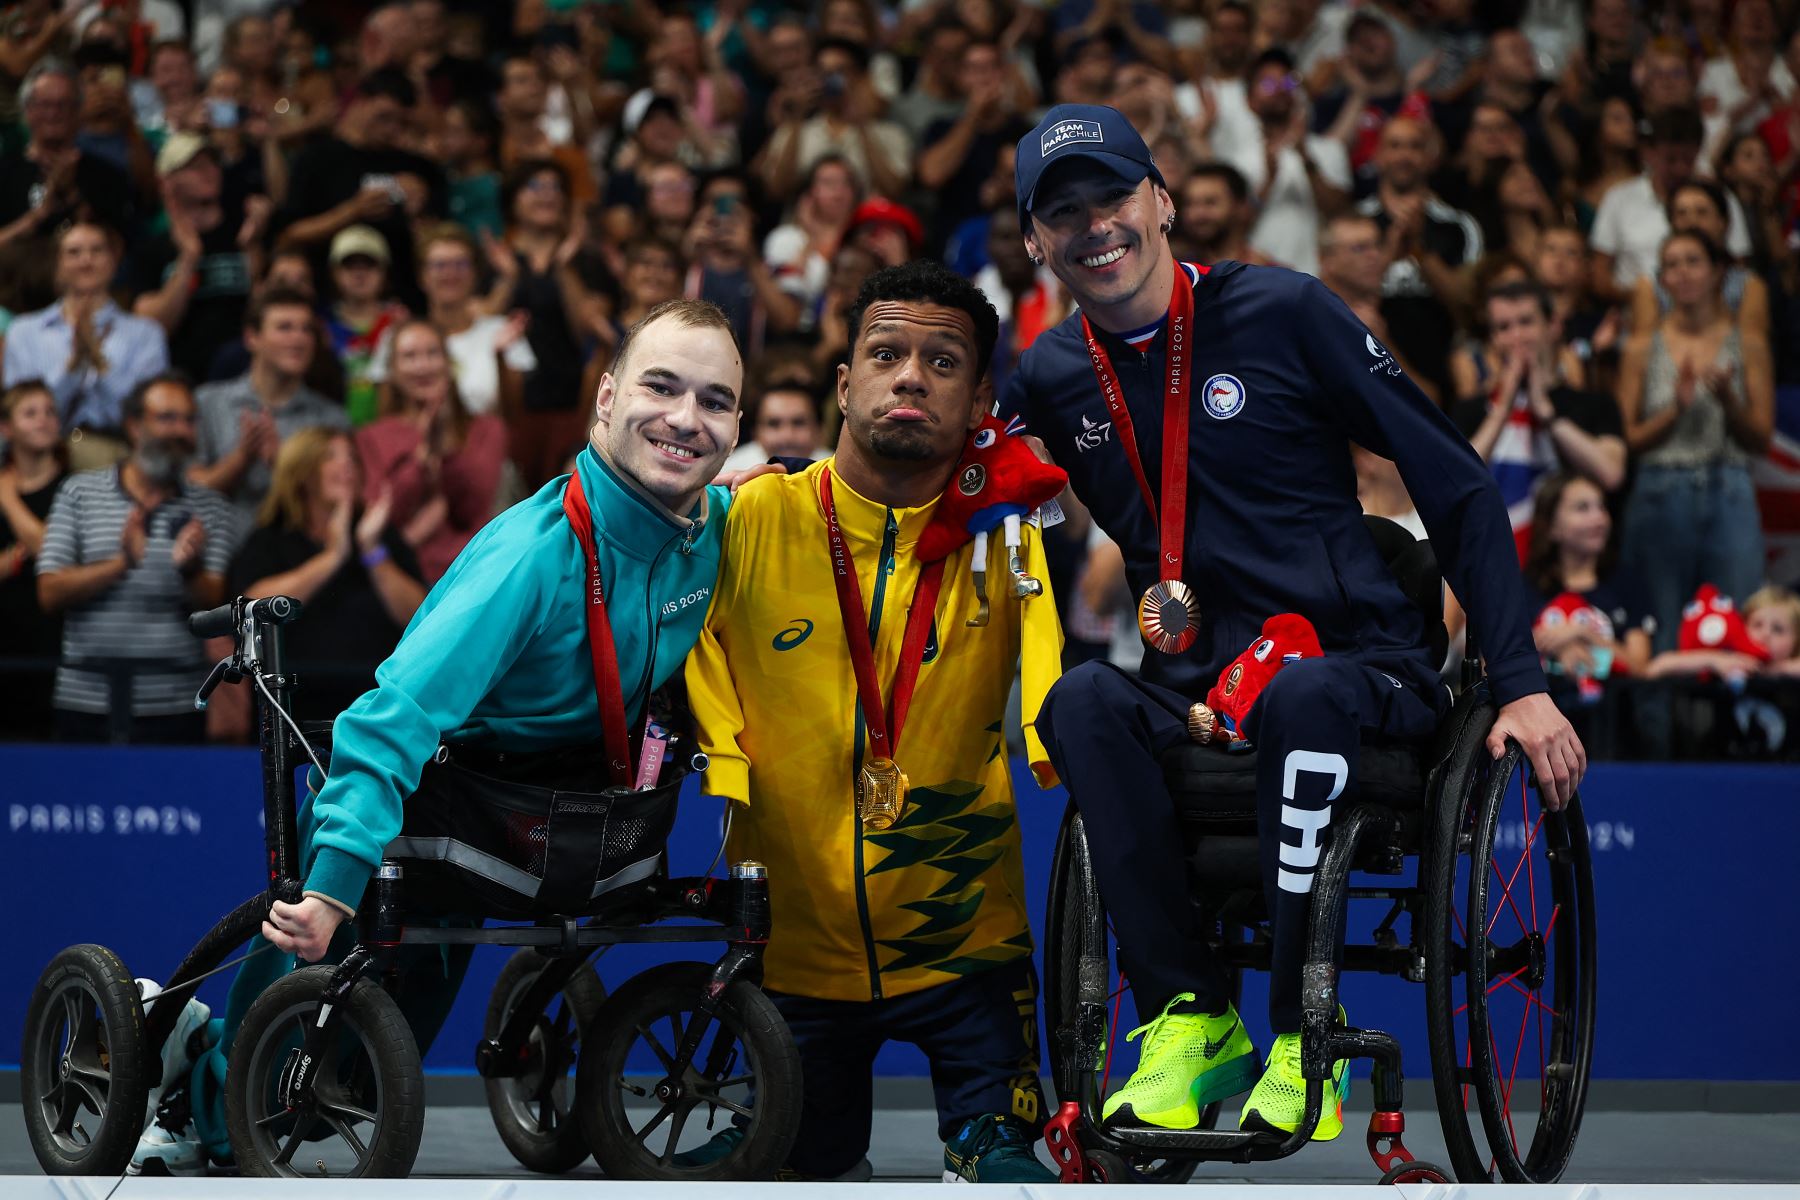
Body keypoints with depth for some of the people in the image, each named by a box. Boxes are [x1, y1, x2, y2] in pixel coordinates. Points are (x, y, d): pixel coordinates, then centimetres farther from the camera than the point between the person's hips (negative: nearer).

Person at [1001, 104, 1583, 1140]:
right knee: (1084, 699, -30)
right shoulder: (1048, 378, 8)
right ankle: (1191, 1017, -27)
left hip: (1365, 668, -3)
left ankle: (1303, 1039, -28)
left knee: (1303, 697, -39)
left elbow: (1454, 483, -3)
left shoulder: (1282, 312, -4)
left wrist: (1522, 684, -9)